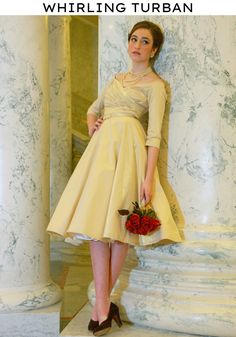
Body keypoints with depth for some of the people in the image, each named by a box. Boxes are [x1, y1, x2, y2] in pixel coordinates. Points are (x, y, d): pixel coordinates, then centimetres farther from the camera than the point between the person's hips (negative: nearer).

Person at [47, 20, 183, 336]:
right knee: (98, 223, -6)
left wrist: (148, 177, -15)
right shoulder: (117, 78, 24)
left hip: (129, 150, -5)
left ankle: (101, 304, -2)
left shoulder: (154, 85, 5)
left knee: (119, 224, -10)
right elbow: (92, 110, 34)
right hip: (102, 149, 5)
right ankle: (103, 305, -5)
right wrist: (92, 126, 10)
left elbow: (154, 135, -5)